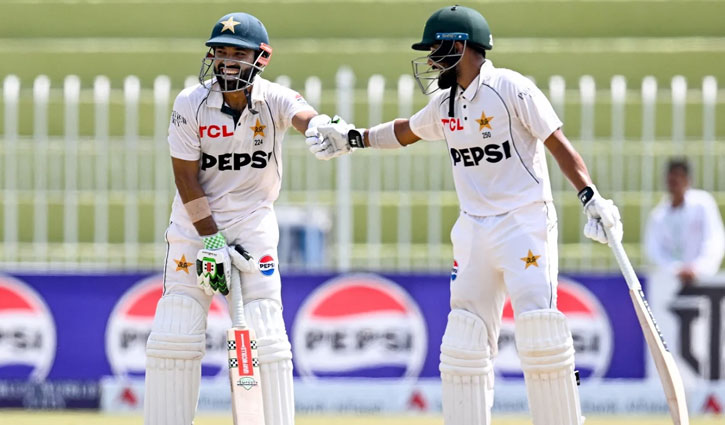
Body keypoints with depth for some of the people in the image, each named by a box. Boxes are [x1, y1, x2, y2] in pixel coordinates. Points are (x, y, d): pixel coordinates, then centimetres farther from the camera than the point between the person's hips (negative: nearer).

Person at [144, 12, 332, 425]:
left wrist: (322, 126, -57)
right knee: (173, 337, -5)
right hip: (195, 222, 1)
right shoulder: (191, 105, -9)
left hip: (252, 220, 0)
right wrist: (211, 242, -15)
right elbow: (187, 179, -9)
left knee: (267, 339, -8)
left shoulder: (273, 100, -9)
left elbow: (303, 115, -32)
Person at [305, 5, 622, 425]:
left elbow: (559, 144, -15)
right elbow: (406, 131, 32)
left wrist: (591, 197, -25)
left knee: (539, 329, -17)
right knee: (465, 337, 3)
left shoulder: (511, 88, -11)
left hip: (525, 222, -7)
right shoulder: (446, 103, 11)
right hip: (475, 229, 7)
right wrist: (353, 138, 28)